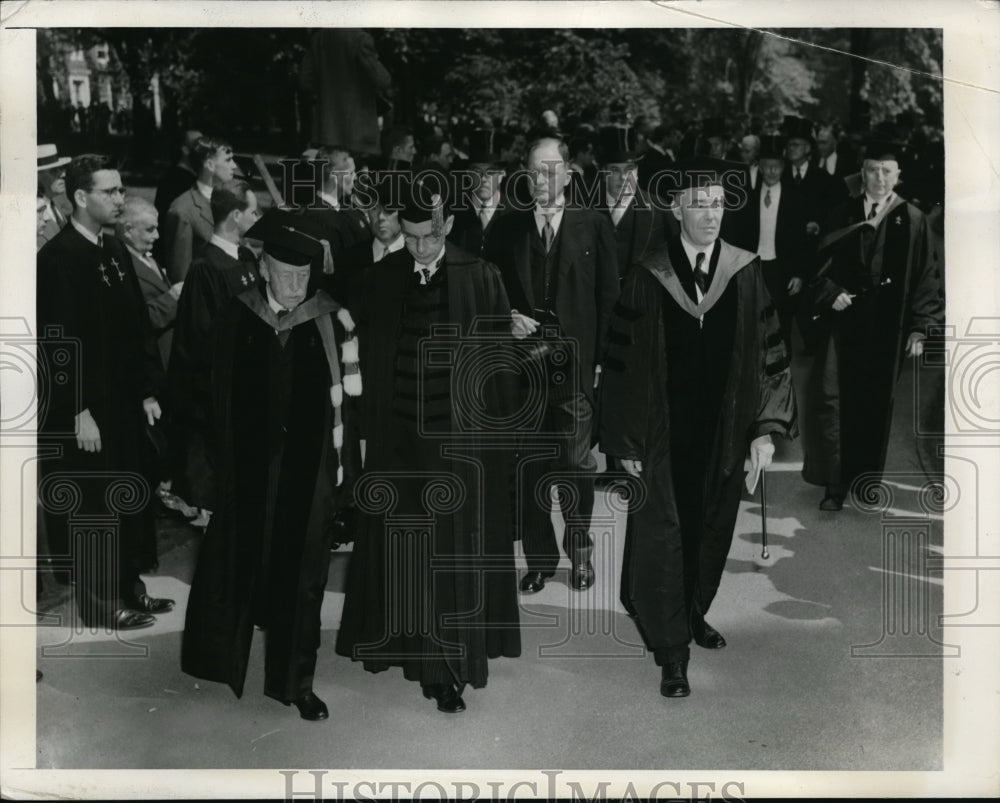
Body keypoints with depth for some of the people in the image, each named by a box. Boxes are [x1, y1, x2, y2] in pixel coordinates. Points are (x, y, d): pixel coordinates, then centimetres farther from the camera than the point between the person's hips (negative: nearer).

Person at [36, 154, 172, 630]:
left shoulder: (115, 251, 9)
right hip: (83, 410, -8)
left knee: (130, 497, 15)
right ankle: (100, 602, 16)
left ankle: (129, 587, 29)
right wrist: (80, 412, -19)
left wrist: (148, 390, 9)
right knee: (92, 505, 3)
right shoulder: (57, 258, -14)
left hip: (124, 401, 8)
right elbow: (59, 342, -18)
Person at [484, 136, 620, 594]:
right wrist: (508, 318, -7)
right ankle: (538, 557, 19)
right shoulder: (507, 229, 8)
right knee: (529, 463, 5)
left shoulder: (594, 226, 3)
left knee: (575, 461, 1)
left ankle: (580, 549, 22)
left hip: (575, 363, -1)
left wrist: (600, 356, -4)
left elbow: (609, 296, 1)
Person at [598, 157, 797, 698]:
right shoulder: (647, 279, -8)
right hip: (662, 435, -2)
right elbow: (622, 364, -5)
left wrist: (765, 429, -7)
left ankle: (694, 615, 41)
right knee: (661, 536, 0)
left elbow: (769, 354, 0)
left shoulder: (745, 274, -3)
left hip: (722, 433, 3)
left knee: (711, 532, 17)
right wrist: (624, 442, -6)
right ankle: (672, 654, 12)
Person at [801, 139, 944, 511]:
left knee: (876, 404, 9)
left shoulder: (912, 220, 0)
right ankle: (835, 483, -1)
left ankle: (867, 478, 24)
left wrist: (919, 327, -6)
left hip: (887, 325, 0)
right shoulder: (842, 216, 5)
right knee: (833, 399, -7)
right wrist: (830, 293, -13)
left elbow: (925, 275, -1)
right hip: (843, 320, 1)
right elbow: (821, 264, 7)